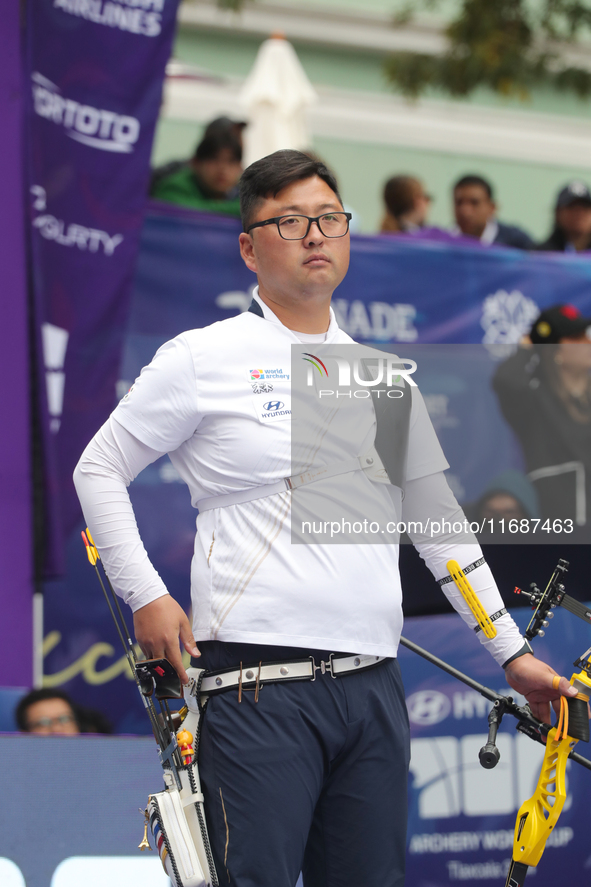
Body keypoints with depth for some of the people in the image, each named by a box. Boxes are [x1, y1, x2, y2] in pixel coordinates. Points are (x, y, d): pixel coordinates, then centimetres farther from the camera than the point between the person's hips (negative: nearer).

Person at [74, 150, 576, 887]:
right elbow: (99, 468, 8)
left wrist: (511, 652, 21)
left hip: (373, 687, 5)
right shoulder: (203, 358, 2)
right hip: (257, 685, -5)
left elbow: (438, 520, 23)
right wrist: (145, 597, -1)